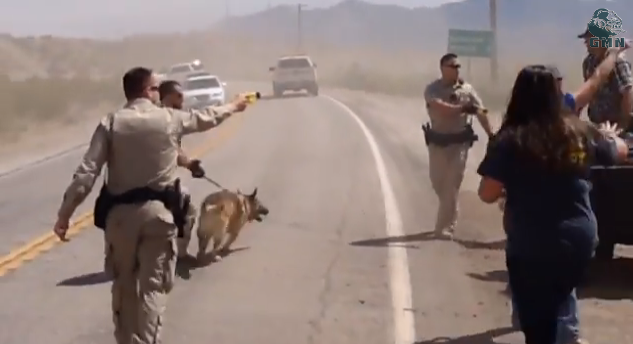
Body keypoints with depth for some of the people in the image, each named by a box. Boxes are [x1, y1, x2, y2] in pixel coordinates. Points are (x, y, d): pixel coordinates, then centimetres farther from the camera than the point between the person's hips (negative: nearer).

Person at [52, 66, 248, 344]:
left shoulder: (111, 123, -3)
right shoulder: (170, 118, 1)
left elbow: (86, 173, -9)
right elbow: (207, 118, 21)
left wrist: (64, 214, -5)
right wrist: (233, 107, 41)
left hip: (120, 213, 1)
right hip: (158, 211, -1)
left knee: (124, 284, 16)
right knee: (153, 287, 2)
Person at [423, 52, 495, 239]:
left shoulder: (467, 89, -3)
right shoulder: (432, 89, -6)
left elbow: (481, 113, -4)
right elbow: (441, 108, -24)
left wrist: (492, 136, -11)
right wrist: (463, 108, -32)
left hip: (459, 142, -1)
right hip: (437, 142, 1)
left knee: (452, 185, -4)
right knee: (438, 181, 13)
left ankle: (445, 227, 0)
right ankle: (449, 216, 39)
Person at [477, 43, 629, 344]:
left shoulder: (509, 139, -13)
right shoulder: (579, 132, 0)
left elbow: (487, 194, -13)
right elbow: (621, 151, 18)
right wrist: (610, 136, 41)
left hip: (531, 249, -4)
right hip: (580, 241, 4)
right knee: (549, 315, 24)